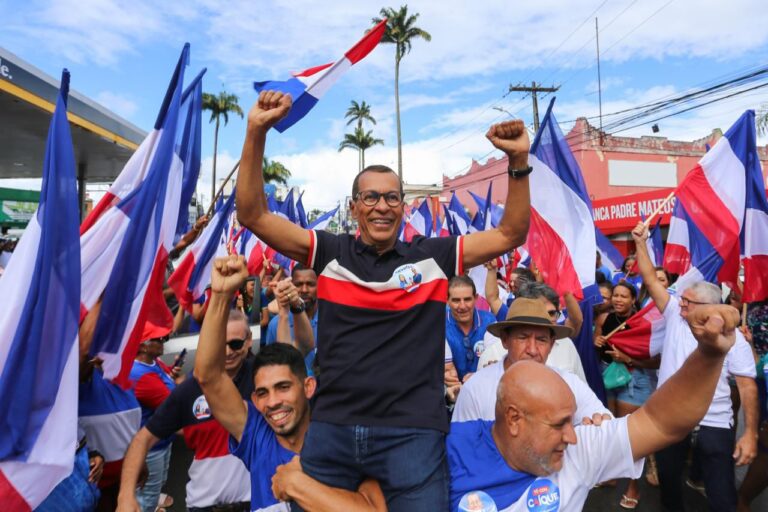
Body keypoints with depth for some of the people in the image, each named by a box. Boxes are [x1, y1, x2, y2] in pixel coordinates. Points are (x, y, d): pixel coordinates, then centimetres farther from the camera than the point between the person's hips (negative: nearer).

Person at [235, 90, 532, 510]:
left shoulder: (432, 255, 4)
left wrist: (519, 160, -7)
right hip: (331, 428, 1)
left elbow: (510, 235, 4)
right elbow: (253, 215, -1)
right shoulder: (330, 252, 3)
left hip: (413, 432, 0)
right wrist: (256, 133, -11)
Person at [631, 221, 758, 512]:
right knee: (668, 479, 19)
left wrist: (751, 433, -12)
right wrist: (641, 243, -5)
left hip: (714, 424, -3)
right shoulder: (675, 317, 1)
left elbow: (747, 385, -7)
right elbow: (651, 280, -1)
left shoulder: (732, 336, -6)